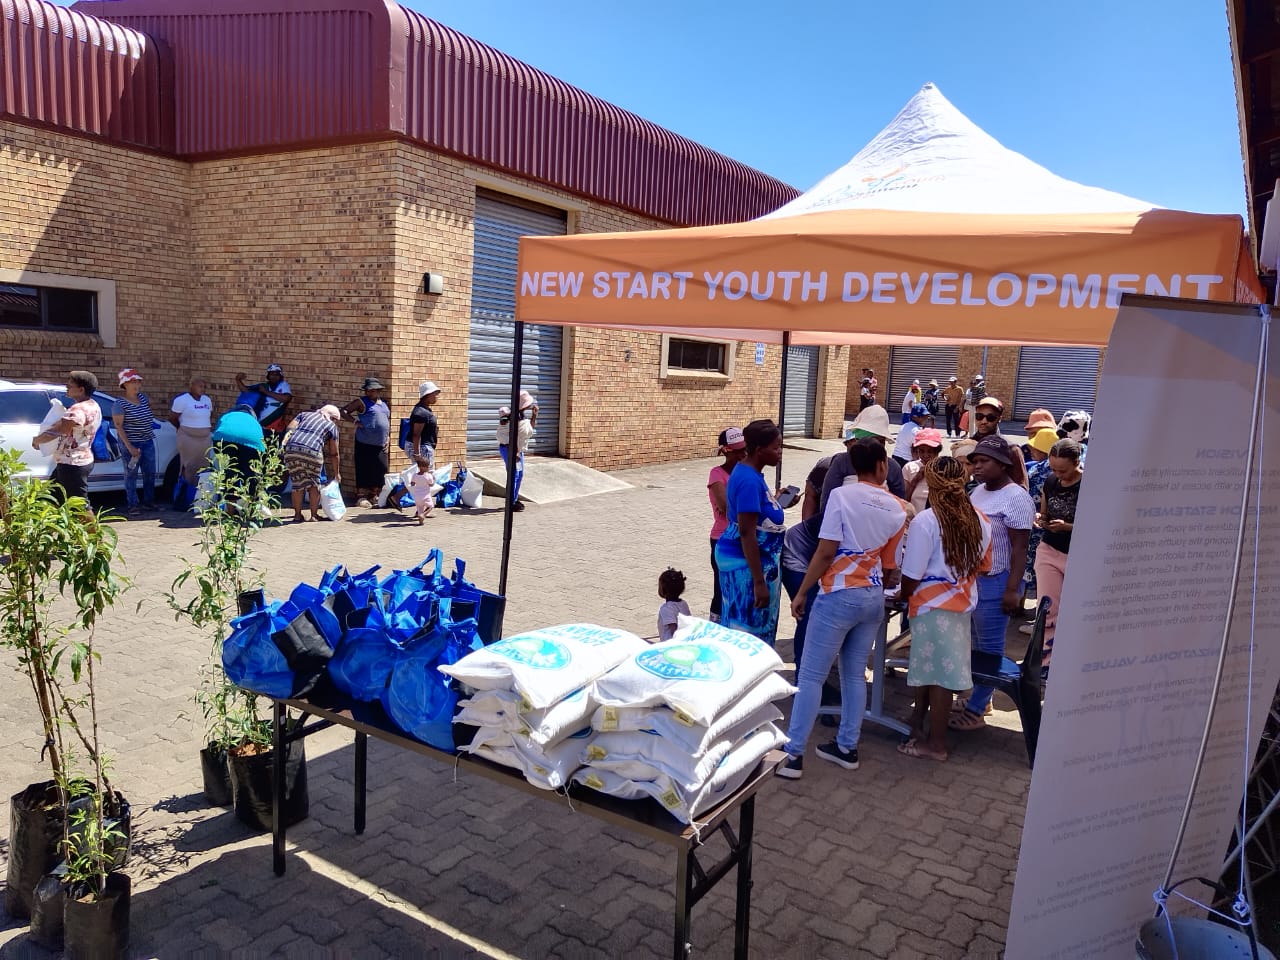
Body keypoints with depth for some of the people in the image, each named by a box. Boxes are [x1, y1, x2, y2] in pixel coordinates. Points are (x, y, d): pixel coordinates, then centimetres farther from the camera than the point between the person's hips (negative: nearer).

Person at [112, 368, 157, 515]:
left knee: (150, 473, 11)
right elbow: (118, 427, -16)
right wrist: (129, 447, -20)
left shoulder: (143, 397, 6)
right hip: (131, 444, -7)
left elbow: (150, 403, 35)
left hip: (148, 442, 7)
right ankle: (132, 505, 5)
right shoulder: (120, 404, -12)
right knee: (131, 474, 0)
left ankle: (148, 502, 23)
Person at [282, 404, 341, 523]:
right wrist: (336, 473, 29)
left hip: (291, 449, 3)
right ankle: (314, 515, 18)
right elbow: (334, 454, 22)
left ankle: (298, 515, 18)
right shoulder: (332, 426, 20)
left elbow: (290, 427, 12)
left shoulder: (305, 414, 30)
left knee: (297, 483, 14)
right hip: (312, 451, -3)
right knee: (314, 484, 14)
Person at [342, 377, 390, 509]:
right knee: (364, 470, -3)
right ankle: (361, 497, 4)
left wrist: (388, 437, 16)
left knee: (381, 470, 4)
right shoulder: (362, 402, -1)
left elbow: (388, 420, 25)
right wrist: (355, 421, -16)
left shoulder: (384, 403, 16)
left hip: (380, 445, 5)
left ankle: (373, 495, 17)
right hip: (365, 443, -5)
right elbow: (344, 411, -3)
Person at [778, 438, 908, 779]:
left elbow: (825, 552, -14)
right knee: (855, 674, 16)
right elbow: (890, 567, 10)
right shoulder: (898, 509, 5)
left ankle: (792, 754, 1)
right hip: (874, 597, 6)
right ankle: (846, 747, 25)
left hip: (839, 596, -5)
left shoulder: (842, 496, -10)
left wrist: (801, 593, -7)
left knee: (811, 676, -1)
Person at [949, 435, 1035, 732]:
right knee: (975, 643, 15)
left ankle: (974, 711, 5)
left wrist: (1012, 590, -19)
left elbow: (1020, 548, -15)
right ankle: (980, 698, 27)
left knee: (988, 647, 0)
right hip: (971, 577, 8)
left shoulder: (1016, 498, -14)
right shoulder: (980, 491, 10)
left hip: (995, 581, -8)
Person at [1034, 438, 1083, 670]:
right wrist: (1041, 520, -5)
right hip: (1049, 551, 4)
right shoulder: (1050, 483, 3)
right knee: (1048, 610, 3)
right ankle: (1045, 659, 11)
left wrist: (1067, 526, -25)